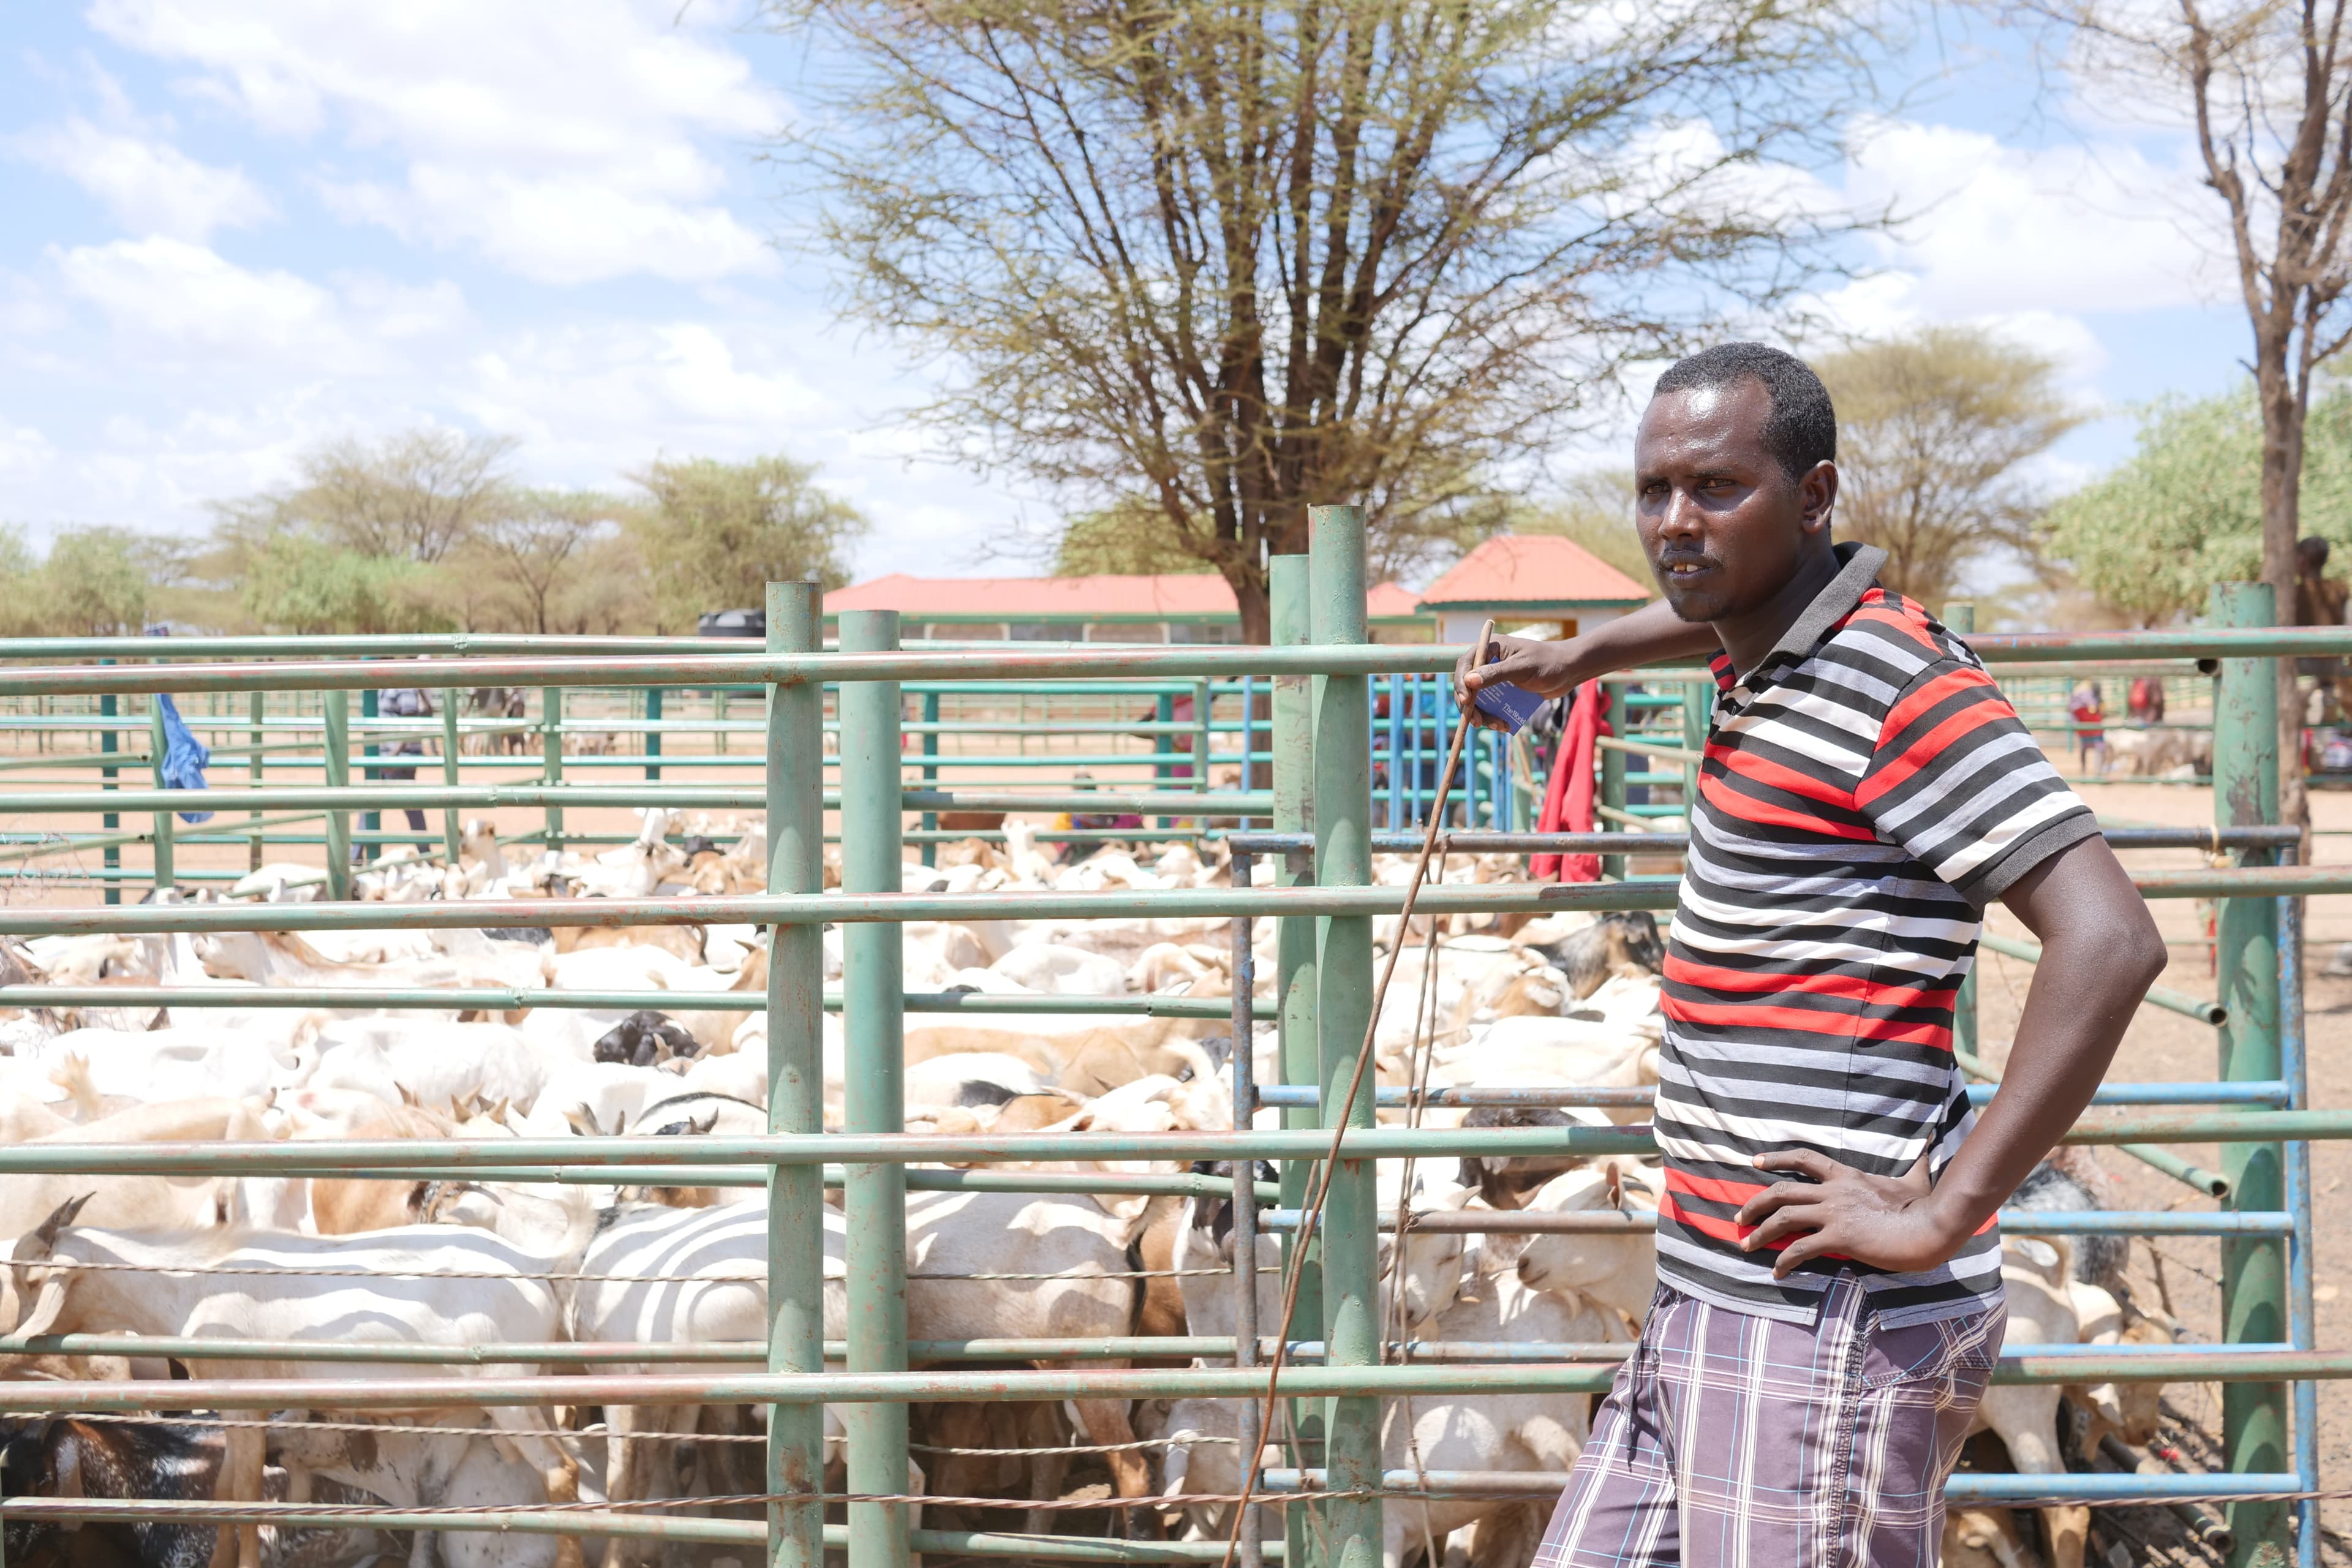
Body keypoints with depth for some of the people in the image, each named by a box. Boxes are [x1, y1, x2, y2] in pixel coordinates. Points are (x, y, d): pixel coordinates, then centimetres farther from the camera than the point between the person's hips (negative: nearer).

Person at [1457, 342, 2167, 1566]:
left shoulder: (1898, 684, -14)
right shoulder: (1765, 655, 13)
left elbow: (2110, 940, -23)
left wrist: (1943, 1213, -22)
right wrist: (1582, 655, 43)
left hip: (1833, 1325, -9)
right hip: (1711, 1304, 9)